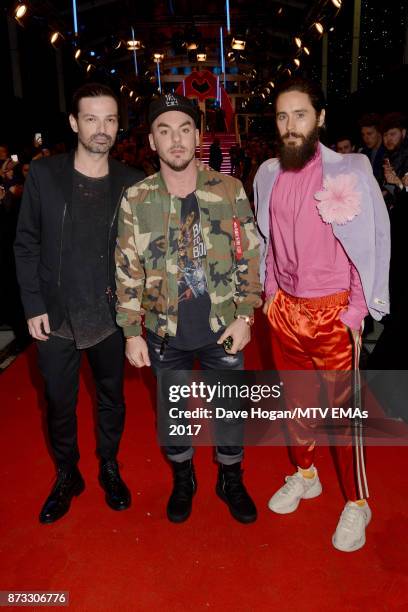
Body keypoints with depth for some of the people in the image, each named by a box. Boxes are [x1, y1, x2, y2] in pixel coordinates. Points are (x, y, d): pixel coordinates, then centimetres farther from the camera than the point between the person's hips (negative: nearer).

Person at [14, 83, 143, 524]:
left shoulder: (131, 183, -2)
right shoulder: (43, 174, -4)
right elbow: (26, 245, -2)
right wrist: (34, 306, -6)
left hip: (109, 317, 1)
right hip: (56, 317, 0)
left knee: (112, 399, 16)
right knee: (59, 404, 13)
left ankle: (109, 468, 40)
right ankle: (67, 475, 37)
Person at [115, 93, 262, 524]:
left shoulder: (229, 190, -5)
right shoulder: (136, 199, -5)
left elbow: (249, 257, -1)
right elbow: (127, 271, -2)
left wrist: (244, 315, -6)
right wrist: (132, 332, -3)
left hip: (222, 329, 0)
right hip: (164, 332, 1)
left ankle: (231, 481, 41)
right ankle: (182, 480, 45)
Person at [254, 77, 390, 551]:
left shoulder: (349, 171, -10)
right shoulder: (268, 175, 4)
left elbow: (373, 241, -8)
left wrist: (358, 309, -10)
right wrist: (270, 292, 11)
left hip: (333, 311, -4)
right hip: (284, 308, 5)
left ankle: (356, 504, 26)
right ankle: (304, 475, 41)